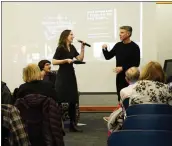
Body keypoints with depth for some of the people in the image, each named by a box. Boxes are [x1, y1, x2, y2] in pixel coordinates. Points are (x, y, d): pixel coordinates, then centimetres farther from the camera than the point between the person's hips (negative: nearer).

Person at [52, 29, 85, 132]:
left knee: (73, 100, 7)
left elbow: (80, 58, 8)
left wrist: (83, 48, 1)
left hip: (71, 74, 7)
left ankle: (73, 124, 13)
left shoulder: (72, 47, 13)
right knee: (60, 100, -7)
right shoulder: (60, 48, -8)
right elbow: (54, 62, -13)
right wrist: (66, 60, -21)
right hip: (62, 76, -7)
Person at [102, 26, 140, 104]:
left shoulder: (134, 47, -7)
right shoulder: (118, 45, 8)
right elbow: (108, 57, 14)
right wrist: (104, 49, -5)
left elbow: (136, 64, -11)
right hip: (119, 76, 5)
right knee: (120, 98, 8)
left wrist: (123, 68, -16)